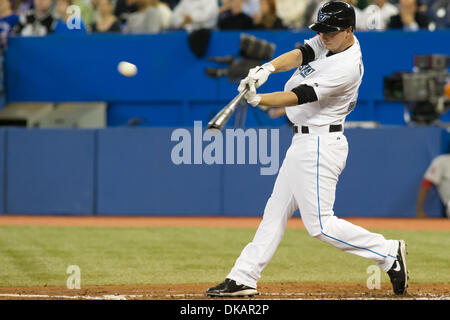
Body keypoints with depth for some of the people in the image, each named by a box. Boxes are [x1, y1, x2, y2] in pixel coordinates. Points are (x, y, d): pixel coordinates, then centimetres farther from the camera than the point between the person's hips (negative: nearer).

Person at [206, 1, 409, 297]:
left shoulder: (347, 67, -22)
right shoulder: (332, 41, 4)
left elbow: (301, 96, -26)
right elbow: (300, 55, -6)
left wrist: (258, 100, -30)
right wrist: (268, 68, -24)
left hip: (320, 146, -10)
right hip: (303, 143, 10)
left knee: (320, 224, -9)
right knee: (276, 211, 11)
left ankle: (389, 253, 0)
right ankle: (243, 278, 16)